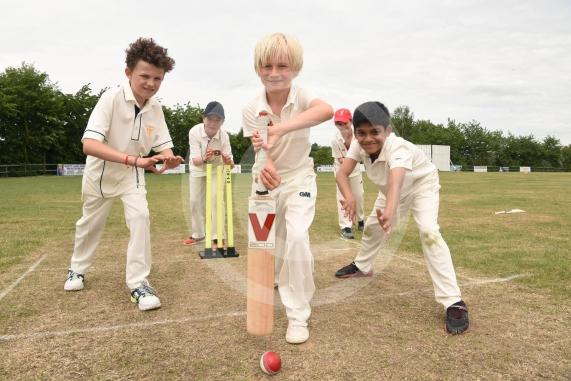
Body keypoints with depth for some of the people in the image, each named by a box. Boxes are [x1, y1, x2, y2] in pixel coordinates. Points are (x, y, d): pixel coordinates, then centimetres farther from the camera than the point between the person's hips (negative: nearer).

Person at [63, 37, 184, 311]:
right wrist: (135, 159, -50)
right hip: (100, 173, -2)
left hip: (132, 175, 2)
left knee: (140, 216, -20)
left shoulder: (155, 108, -14)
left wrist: (169, 159, -37)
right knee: (90, 223, 17)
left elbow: (164, 145, -11)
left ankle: (138, 283, -7)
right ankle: (78, 268, 45)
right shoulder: (111, 98, -29)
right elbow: (89, 144, -38)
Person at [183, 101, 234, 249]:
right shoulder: (194, 132, -31)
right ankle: (198, 234, 28)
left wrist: (228, 161, -52)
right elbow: (195, 160, -34)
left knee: (216, 197, -16)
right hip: (197, 169, 1)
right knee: (195, 201, 8)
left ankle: (217, 237, -8)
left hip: (217, 168, -1)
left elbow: (230, 162, -28)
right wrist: (204, 159, -56)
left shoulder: (224, 136, -30)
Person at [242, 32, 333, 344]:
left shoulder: (301, 97, -20)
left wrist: (279, 129, -56)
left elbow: (327, 110, -43)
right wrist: (264, 169, -51)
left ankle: (298, 316, -6)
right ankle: (277, 276, 52)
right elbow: (260, 150, -25)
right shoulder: (251, 109, -15)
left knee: (297, 237, -22)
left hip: (298, 178, -2)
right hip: (267, 179, 3)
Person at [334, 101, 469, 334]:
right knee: (372, 227, 18)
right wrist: (349, 197, -53)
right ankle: (362, 266, 47)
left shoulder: (398, 149, -42)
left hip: (421, 184, -6)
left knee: (429, 232, -28)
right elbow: (342, 173, -32)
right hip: (390, 190, 7)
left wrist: (390, 210, -81)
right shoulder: (359, 145, -24)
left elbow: (396, 181, -62)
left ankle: (453, 302, -23)